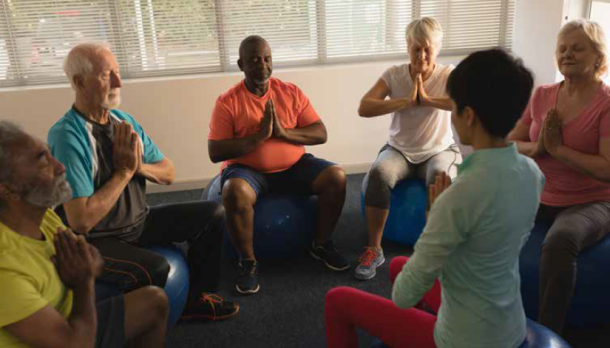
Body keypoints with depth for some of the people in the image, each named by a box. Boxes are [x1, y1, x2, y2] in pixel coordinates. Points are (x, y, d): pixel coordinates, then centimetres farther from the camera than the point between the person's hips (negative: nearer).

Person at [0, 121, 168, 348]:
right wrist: (83, 281, -17)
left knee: (154, 301, 11)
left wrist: (84, 271, -19)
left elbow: (94, 261, 3)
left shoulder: (39, 213, -8)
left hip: (69, 319, 8)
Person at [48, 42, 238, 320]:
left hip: (139, 221, 8)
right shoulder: (67, 136, -23)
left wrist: (140, 167, -16)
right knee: (155, 268, -33)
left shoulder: (124, 120, 0)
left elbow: (168, 174, 6)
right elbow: (81, 221, -27)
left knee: (213, 214, 2)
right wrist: (125, 171, -19)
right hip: (95, 240, -7)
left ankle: (195, 298, 17)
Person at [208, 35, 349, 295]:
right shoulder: (227, 102, -7)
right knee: (235, 192, -36)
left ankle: (321, 245, 4)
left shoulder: (291, 92, 2)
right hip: (248, 170, -3)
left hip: (294, 165, 3)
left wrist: (283, 132, -18)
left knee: (336, 176, -17)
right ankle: (248, 262, -12)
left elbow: (321, 134, -1)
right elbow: (215, 153, -14)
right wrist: (259, 135, -21)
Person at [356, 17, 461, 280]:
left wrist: (428, 100, -25)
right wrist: (406, 101, -22)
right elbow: (364, 108, -14)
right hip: (399, 150, 1)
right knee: (378, 174, -32)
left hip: (440, 150, -1)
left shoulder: (448, 74, -5)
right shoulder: (394, 74, -2)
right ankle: (373, 250, -18)